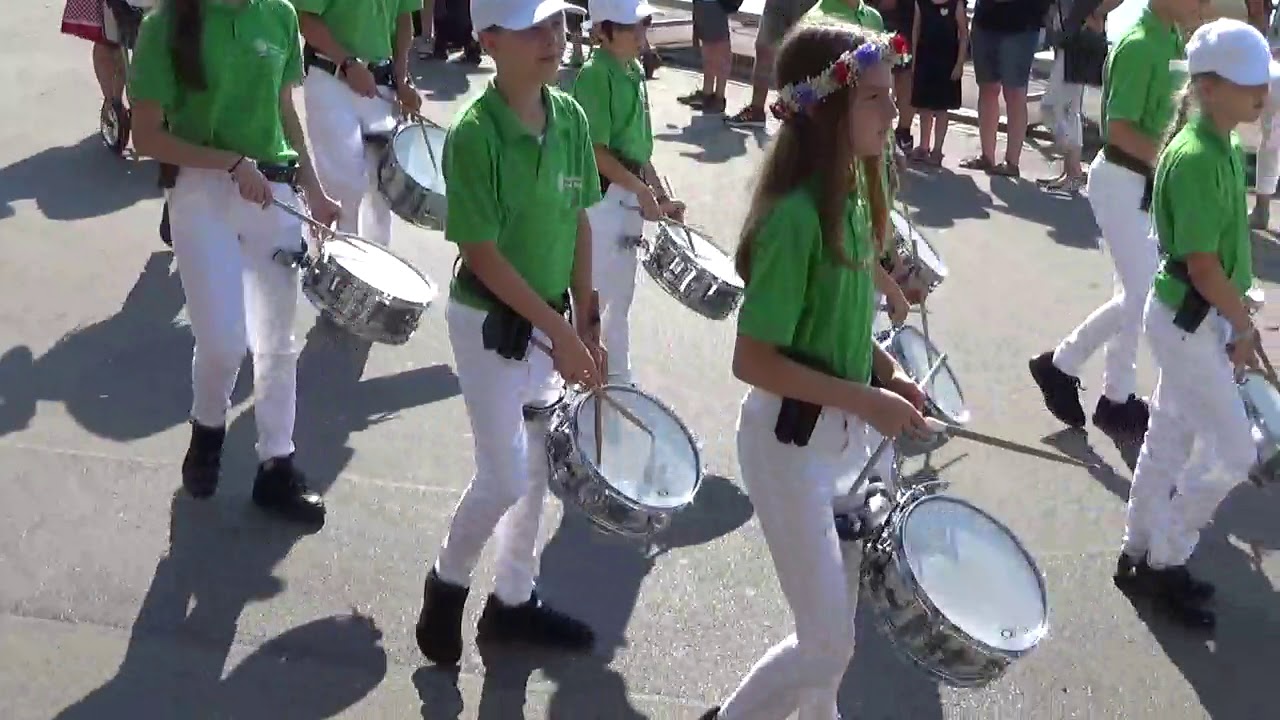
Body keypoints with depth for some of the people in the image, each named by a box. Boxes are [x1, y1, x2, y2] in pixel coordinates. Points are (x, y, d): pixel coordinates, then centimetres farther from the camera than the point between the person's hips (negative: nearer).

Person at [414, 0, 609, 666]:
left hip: (548, 322, 7)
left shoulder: (571, 119, -2)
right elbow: (482, 254, -21)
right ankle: (446, 584, 24)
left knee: (538, 470, 15)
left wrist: (585, 321, 3)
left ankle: (513, 601, 32)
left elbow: (578, 222, 6)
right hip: (489, 323, -6)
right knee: (506, 478, -3)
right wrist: (560, 331, -20)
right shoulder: (475, 134, -21)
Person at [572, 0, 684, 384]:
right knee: (593, 292, 2)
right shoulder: (594, 75, -18)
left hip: (630, 195, 9)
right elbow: (597, 151, -21)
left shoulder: (636, 71, 8)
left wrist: (660, 193, 14)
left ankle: (619, 376, 32)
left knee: (620, 293, 19)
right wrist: (642, 190, -19)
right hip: (600, 195, -9)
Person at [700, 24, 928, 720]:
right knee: (827, 643, 2)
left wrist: (887, 375, 0)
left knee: (839, 620, 23)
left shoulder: (850, 197, 1)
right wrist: (865, 400, -22)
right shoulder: (795, 217, -25)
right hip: (791, 444, -8)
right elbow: (752, 361, -24)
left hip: (852, 434, 8)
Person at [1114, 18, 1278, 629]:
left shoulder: (1222, 147, 5)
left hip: (1200, 316, 9)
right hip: (1188, 320, -9)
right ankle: (1163, 563, 15)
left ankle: (1142, 556, 31)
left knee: (1169, 441, 17)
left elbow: (1222, 248, 10)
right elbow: (1203, 265, -23)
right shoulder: (1196, 158, -24)